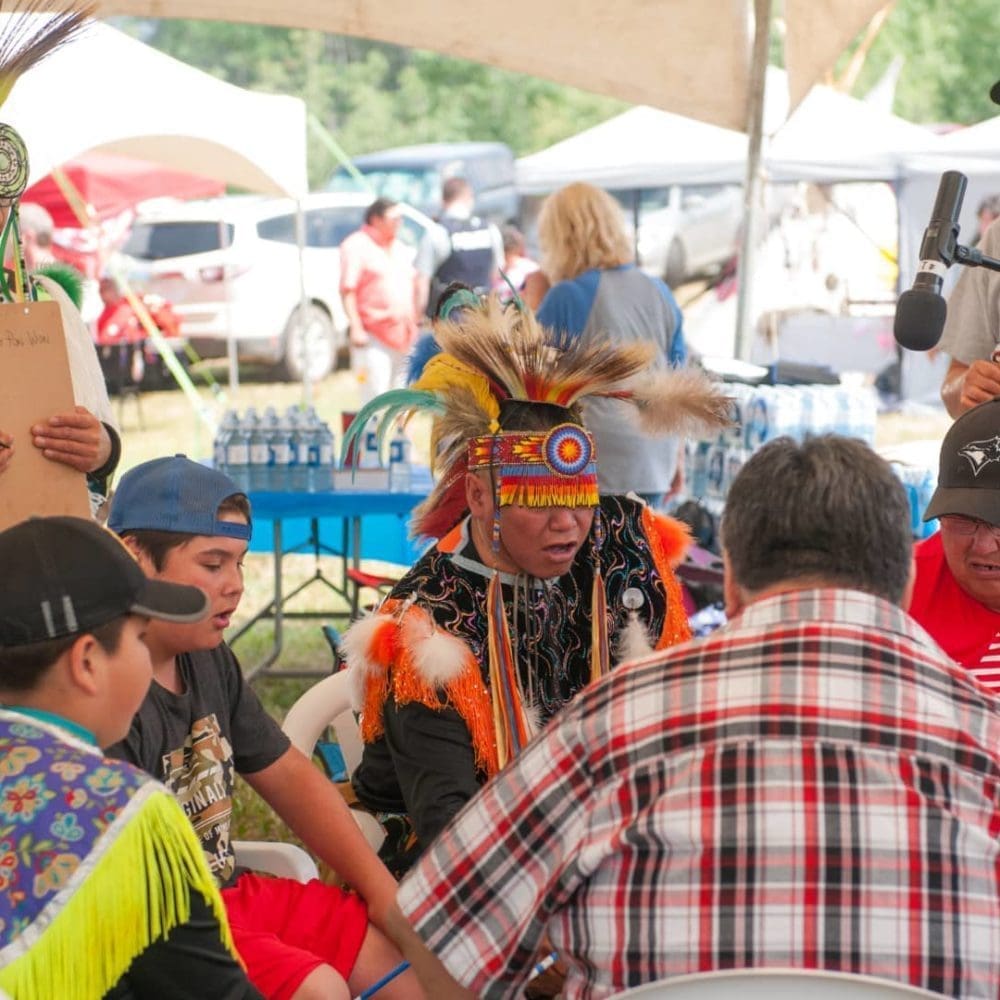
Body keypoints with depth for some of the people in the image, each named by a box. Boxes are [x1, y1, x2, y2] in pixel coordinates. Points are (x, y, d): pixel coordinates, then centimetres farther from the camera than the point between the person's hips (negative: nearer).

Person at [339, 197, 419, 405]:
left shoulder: (398, 248, 20)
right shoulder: (356, 246, -4)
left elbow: (412, 286, 26)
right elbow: (347, 290, -12)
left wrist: (414, 325, 17)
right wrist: (356, 328, -19)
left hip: (403, 337, 7)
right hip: (373, 338, -7)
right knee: (374, 397, -11)